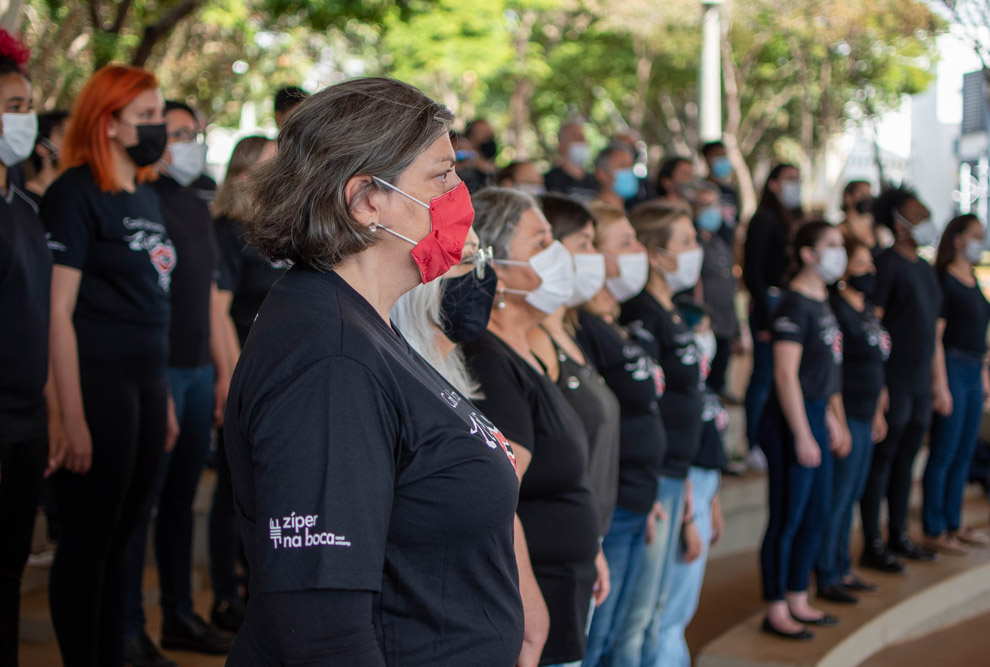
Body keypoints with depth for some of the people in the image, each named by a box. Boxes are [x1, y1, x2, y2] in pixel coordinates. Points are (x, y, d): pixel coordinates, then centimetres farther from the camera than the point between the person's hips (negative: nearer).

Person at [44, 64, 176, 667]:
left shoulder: (147, 197, 15)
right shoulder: (76, 193, -10)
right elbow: (59, 310, -15)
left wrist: (165, 401, 18)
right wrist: (72, 417, -20)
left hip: (146, 384, 8)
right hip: (98, 384, -8)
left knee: (122, 534, 14)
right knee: (89, 538, 0)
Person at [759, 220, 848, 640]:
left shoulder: (822, 302, 14)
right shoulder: (795, 305, -15)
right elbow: (786, 375, -19)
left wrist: (832, 419, 20)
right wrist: (803, 435, -20)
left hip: (816, 415, 10)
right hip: (791, 420, -10)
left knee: (817, 514, 16)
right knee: (787, 520, -2)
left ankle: (797, 601, 27)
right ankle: (776, 611, 7)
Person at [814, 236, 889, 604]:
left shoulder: (865, 306, 13)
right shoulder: (835, 308, -16)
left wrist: (877, 411, 23)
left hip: (865, 414, 9)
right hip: (846, 414, -9)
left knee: (851, 496, 15)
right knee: (837, 498, -3)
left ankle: (842, 570, 25)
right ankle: (825, 579, 5)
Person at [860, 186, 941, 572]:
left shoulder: (925, 269, 16)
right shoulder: (888, 264, -10)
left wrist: (937, 381, 19)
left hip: (920, 382, 8)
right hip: (894, 381, -8)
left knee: (906, 460, 14)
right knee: (882, 459, -3)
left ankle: (898, 536, 24)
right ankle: (872, 545, 2)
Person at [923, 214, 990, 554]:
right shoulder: (943, 280, -11)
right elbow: (935, 335, -15)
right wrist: (940, 385, -18)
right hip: (952, 369, -9)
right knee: (943, 455, -3)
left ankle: (954, 525, 21)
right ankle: (934, 530, 4)